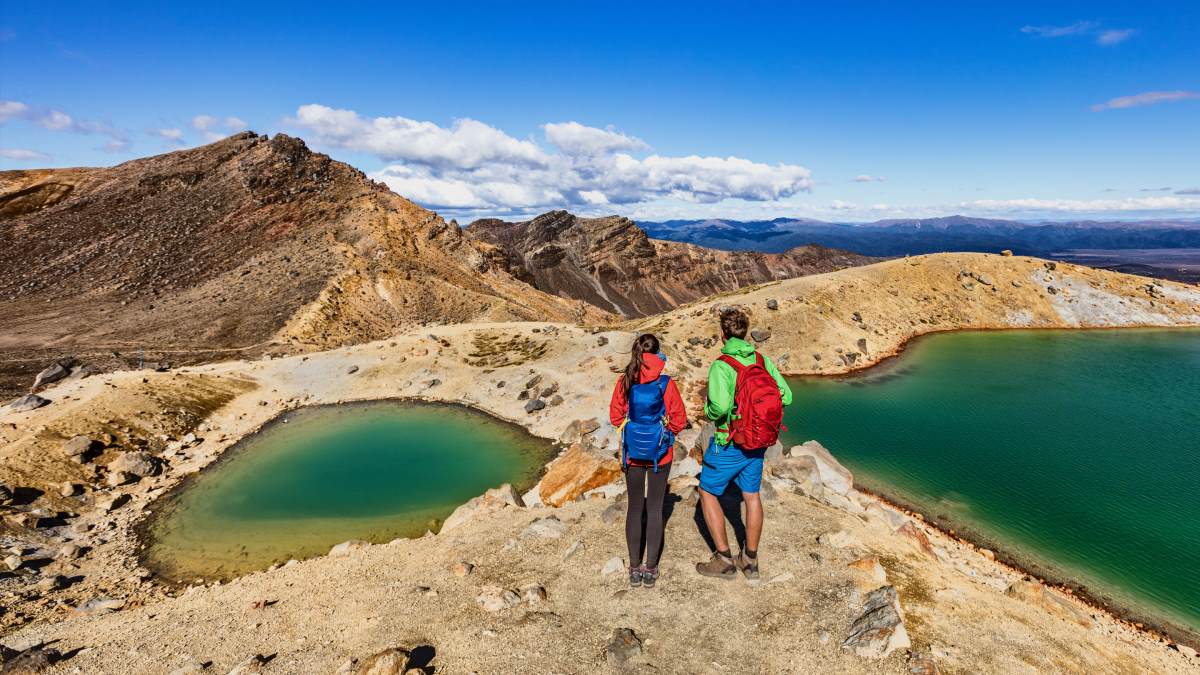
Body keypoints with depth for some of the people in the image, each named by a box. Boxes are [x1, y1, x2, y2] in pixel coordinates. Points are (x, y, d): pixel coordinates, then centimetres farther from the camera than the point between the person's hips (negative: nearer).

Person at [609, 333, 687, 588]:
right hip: (660, 453, -2)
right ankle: (651, 568, 17)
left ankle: (635, 568, 20)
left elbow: (615, 416, 1)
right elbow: (679, 420, -8)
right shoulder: (666, 384, -15)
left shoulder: (624, 382, -8)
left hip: (632, 453, 2)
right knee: (655, 509, 10)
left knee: (635, 508, 13)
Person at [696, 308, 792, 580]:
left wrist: (709, 412, -12)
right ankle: (750, 561, 31)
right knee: (751, 496, 18)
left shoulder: (721, 365, -21)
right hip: (758, 443, 6)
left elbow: (720, 406, -34)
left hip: (729, 444, -6)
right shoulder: (763, 360, -3)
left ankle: (724, 560, 15)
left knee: (708, 494, 12)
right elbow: (786, 396, -2)